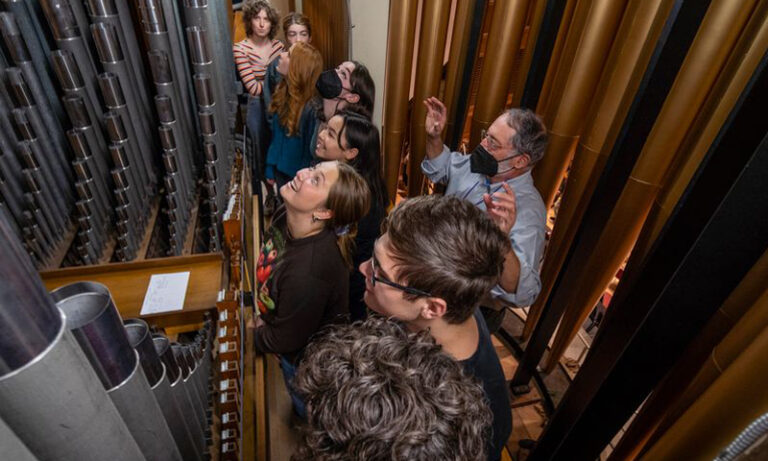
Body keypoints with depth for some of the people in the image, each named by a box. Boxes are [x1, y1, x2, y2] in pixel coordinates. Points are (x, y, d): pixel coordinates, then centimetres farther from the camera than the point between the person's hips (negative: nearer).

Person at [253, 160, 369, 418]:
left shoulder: (307, 273, -46)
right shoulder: (285, 217, -21)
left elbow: (285, 339, -27)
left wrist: (255, 335, -8)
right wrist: (262, 317, 2)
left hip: (306, 360, -7)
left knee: (307, 409, 28)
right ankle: (302, 415, 69)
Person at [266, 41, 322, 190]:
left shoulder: (311, 108, -27)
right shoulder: (283, 93, -5)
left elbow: (313, 152, -20)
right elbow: (275, 137, 4)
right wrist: (270, 168, 9)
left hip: (298, 175, -6)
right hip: (280, 170, 7)